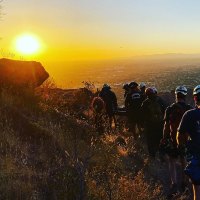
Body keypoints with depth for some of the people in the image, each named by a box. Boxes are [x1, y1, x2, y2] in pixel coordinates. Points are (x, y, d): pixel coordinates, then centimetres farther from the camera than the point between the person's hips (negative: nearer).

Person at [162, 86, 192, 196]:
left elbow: (166, 126, -8)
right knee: (184, 162, 19)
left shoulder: (170, 109, -11)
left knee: (172, 162, 7)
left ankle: (174, 184, -9)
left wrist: (164, 138, 4)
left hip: (173, 140, -3)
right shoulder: (190, 109, -4)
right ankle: (184, 183, 30)